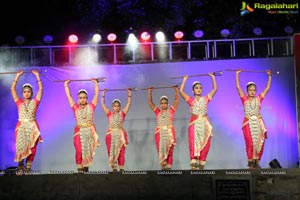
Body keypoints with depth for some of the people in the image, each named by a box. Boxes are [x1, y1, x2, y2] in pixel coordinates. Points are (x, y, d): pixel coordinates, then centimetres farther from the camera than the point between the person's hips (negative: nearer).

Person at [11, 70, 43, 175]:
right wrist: (18, 76, 4)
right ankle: (20, 167, 4)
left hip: (32, 127, 0)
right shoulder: (19, 102, 10)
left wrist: (37, 75, 2)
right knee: (21, 147, -9)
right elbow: (12, 89, 5)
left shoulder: (35, 102, 8)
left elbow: (40, 88, 2)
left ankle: (28, 168, 7)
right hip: (21, 126, 0)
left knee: (31, 148, -1)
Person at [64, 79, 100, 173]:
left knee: (89, 150, 0)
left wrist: (96, 83, 17)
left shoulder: (91, 106, 8)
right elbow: (69, 96, 13)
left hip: (90, 131, 1)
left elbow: (96, 94, 12)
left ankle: (86, 167, 9)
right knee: (79, 150, -11)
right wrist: (66, 85, 18)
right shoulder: (75, 107, 8)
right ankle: (80, 169, -6)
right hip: (79, 131, -1)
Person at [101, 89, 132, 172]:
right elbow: (103, 104, 6)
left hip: (120, 134, 0)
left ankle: (121, 168, 3)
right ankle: (114, 168, 7)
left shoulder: (122, 113, 7)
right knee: (111, 152, 0)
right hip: (111, 134, 0)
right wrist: (103, 94, 6)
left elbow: (129, 103, 6)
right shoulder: (109, 114, 7)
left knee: (121, 152, -1)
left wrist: (129, 94, 5)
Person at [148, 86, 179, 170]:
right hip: (159, 133, 1)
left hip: (170, 133, -1)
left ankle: (168, 168, -3)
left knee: (169, 152, -3)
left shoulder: (171, 110, 9)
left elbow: (177, 100, 5)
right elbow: (150, 102, 10)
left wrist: (176, 90, 2)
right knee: (161, 151, -1)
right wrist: (149, 92, 9)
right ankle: (163, 168, 3)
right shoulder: (157, 111, 11)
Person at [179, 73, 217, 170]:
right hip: (194, 123, -2)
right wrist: (185, 79, 4)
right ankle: (193, 165, -11)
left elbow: (215, 89, 11)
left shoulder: (205, 99, 12)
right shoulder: (191, 100, 8)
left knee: (205, 144, -1)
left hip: (205, 123, 2)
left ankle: (202, 165, 5)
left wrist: (213, 77, 13)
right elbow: (181, 91, -1)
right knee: (193, 144, -10)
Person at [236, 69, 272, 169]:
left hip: (258, 122, 2)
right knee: (250, 143, -6)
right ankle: (250, 162, 7)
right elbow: (238, 87, -3)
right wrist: (237, 74, -4)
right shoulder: (244, 99, 3)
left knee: (260, 142, 0)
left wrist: (269, 76, 9)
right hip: (248, 123, -2)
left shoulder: (259, 98, 7)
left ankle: (256, 162, 9)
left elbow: (267, 88, 9)